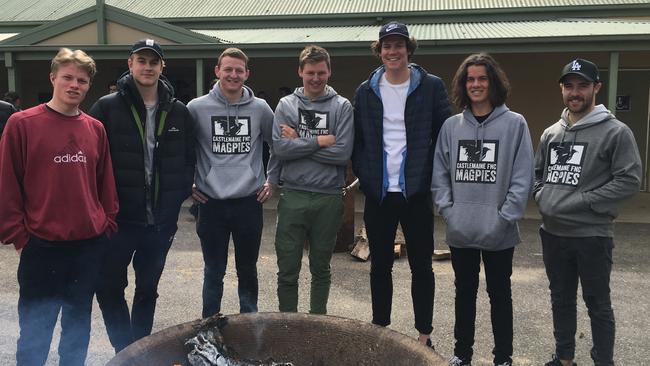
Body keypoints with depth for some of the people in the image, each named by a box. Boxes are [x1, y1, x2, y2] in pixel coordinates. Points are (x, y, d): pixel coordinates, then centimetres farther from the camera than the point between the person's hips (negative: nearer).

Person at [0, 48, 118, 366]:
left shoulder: (95, 129, 7)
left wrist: (108, 222, 8)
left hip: (91, 244, 4)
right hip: (42, 245, -4)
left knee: (78, 319, 16)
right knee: (36, 328, 5)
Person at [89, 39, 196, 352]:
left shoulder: (178, 112, 5)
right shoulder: (107, 107, -5)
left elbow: (188, 160, 10)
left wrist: (179, 195, 0)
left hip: (161, 220, 3)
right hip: (119, 218, -2)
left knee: (148, 290, 15)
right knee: (109, 288, 3)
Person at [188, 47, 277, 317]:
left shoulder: (260, 108, 2)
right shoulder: (197, 108, -2)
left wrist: (272, 179, 10)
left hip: (249, 202, 1)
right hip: (211, 204, -1)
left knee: (248, 271, 14)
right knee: (214, 273, 10)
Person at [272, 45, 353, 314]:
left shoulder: (342, 107, 1)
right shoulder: (286, 105, 5)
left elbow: (343, 153, -11)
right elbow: (279, 148, -9)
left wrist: (299, 142, -8)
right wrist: (319, 142, -11)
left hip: (329, 198, 0)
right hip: (293, 196, 0)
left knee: (321, 269, 15)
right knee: (287, 271, 6)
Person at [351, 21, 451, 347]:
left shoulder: (431, 87, -1)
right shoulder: (366, 91, 7)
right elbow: (357, 140, 8)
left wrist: (431, 176, -7)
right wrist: (363, 174, -2)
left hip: (416, 193, -2)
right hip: (378, 194, 2)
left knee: (421, 267, 7)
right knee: (380, 266, 12)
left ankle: (424, 335, 19)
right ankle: (380, 329, 25)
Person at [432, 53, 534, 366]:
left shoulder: (515, 124, -5)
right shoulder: (451, 125, 5)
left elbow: (522, 178, -9)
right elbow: (439, 173, 6)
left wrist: (505, 217, -14)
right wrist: (447, 209, -4)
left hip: (498, 233, -3)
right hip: (460, 231, 3)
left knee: (499, 294, 12)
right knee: (464, 292, 17)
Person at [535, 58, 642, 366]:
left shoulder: (615, 132, -8)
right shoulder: (550, 133, 10)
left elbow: (629, 180, -14)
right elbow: (537, 173, 21)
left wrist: (583, 201, -18)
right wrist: (542, 197, 2)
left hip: (592, 236, -6)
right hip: (553, 234, 6)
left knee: (597, 304, 6)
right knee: (561, 300, 18)